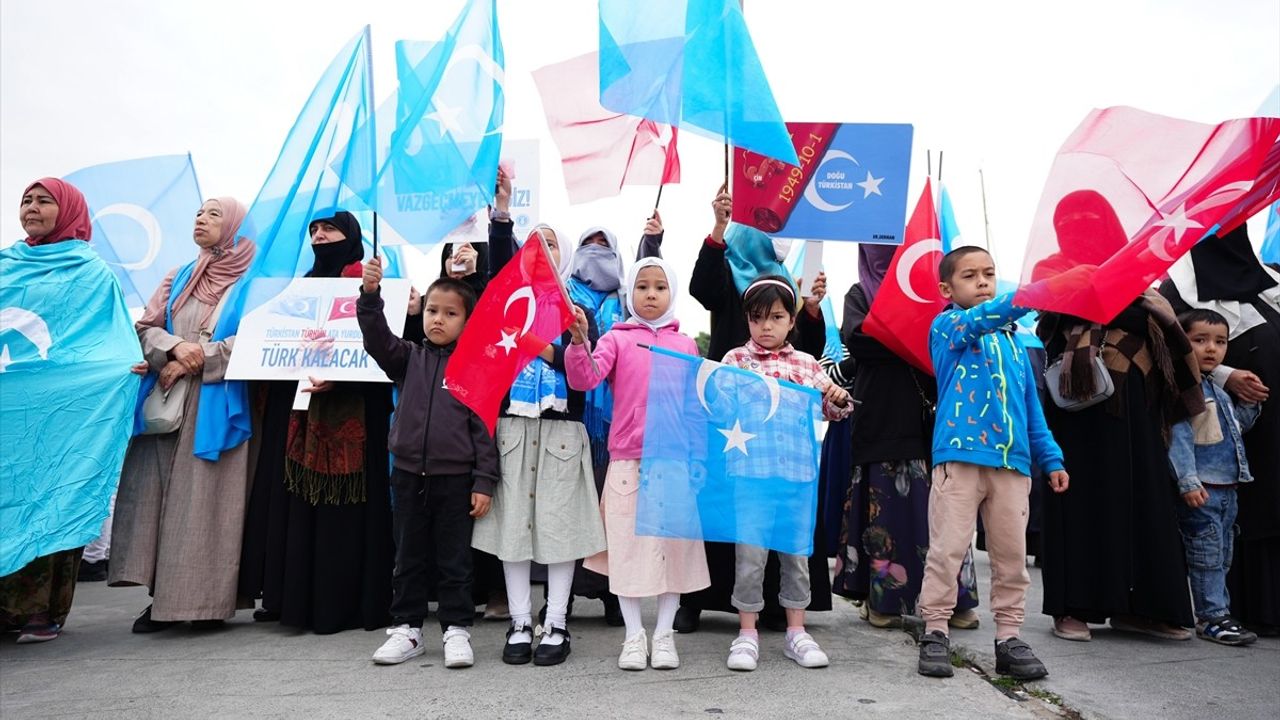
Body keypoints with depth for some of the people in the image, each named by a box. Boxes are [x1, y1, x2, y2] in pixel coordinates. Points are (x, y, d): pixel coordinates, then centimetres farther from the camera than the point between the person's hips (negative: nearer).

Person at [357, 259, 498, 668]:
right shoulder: (409, 359, 7)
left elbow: (483, 426, -5)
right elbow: (378, 339, -10)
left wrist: (484, 482, -9)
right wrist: (370, 295, -25)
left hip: (456, 478, -3)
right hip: (409, 474, 3)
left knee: (454, 559, 7)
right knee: (409, 557, 13)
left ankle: (456, 630, 18)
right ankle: (407, 628, 26)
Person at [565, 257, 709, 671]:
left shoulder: (686, 345, 12)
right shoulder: (617, 339, 4)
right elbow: (584, 379, -11)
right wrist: (578, 340, -26)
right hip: (627, 459, -2)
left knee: (674, 544, 6)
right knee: (627, 543, 2)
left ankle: (664, 633, 20)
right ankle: (634, 634, 16)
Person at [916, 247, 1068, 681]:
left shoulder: (1012, 340, 19)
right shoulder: (946, 326, 1)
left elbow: (1031, 405, 21)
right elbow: (982, 318, -22)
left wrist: (1050, 458, 16)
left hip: (1012, 460, 6)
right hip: (960, 455, -5)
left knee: (1012, 554, 9)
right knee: (948, 548, -3)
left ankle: (1009, 637, 18)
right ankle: (935, 632, 8)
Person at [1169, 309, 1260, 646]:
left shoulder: (1219, 391, 17)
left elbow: (1236, 428, 29)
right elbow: (1179, 435, -18)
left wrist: (1249, 403, 11)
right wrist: (1188, 482, -23)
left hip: (1227, 486, 9)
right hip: (1200, 489, -9)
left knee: (1223, 555, 14)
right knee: (1207, 553, -4)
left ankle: (1218, 611, 24)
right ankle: (1211, 617, 3)